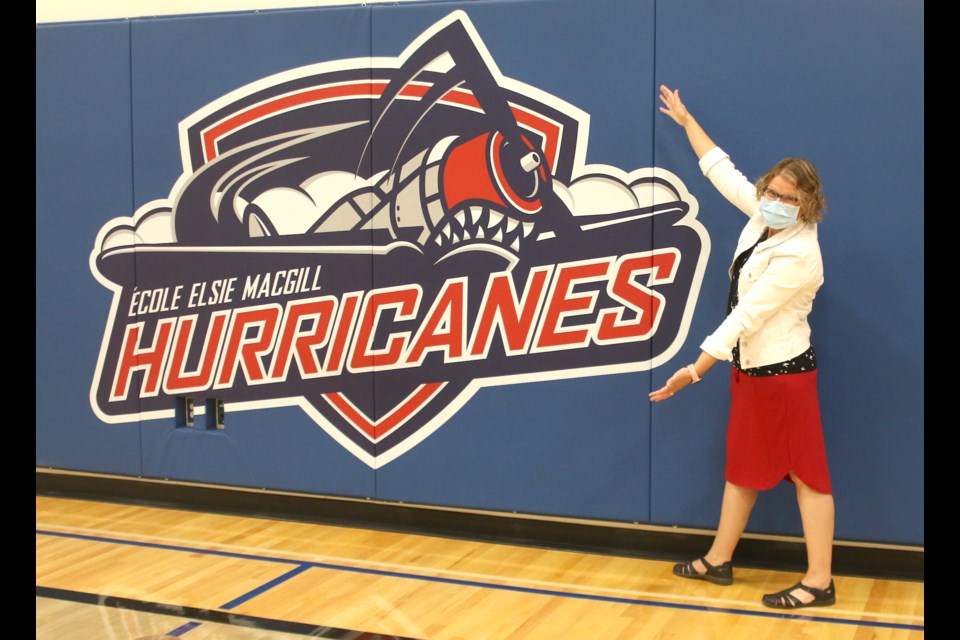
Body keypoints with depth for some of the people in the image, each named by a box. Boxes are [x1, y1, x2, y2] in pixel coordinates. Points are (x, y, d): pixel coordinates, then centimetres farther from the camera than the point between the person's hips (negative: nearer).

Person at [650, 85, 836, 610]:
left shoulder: (797, 256, -24)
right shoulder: (762, 218, -1)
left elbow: (745, 317, -24)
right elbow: (721, 170, 13)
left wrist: (695, 370, -21)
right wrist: (686, 121, 22)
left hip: (782, 369, -9)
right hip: (750, 365, 9)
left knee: (805, 471, -2)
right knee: (743, 464, 15)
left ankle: (819, 582, 5)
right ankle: (718, 560, 25)